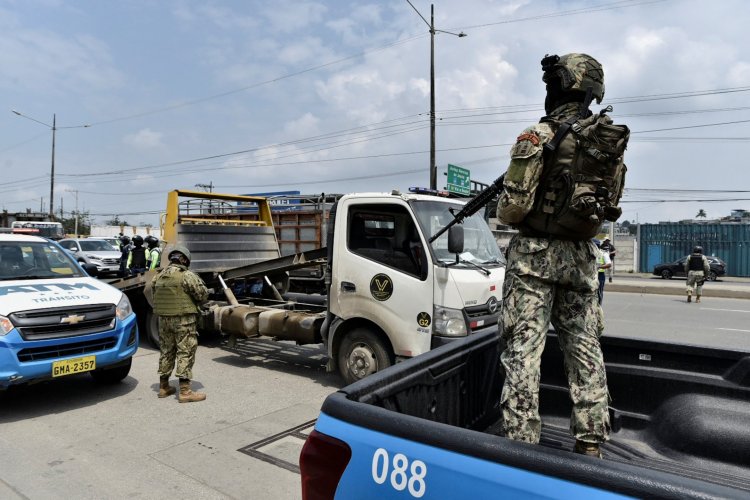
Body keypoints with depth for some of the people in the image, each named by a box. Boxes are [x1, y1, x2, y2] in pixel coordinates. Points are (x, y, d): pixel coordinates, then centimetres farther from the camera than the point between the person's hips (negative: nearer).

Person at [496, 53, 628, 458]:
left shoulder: (538, 136, -10)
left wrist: (507, 211, 7)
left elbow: (511, 207, -13)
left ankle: (520, 443, 1)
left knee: (523, 350, -2)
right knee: (585, 351, 14)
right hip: (580, 256, 6)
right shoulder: (612, 142, 9)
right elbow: (607, 206, 12)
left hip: (534, 255, -6)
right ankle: (590, 444, 22)